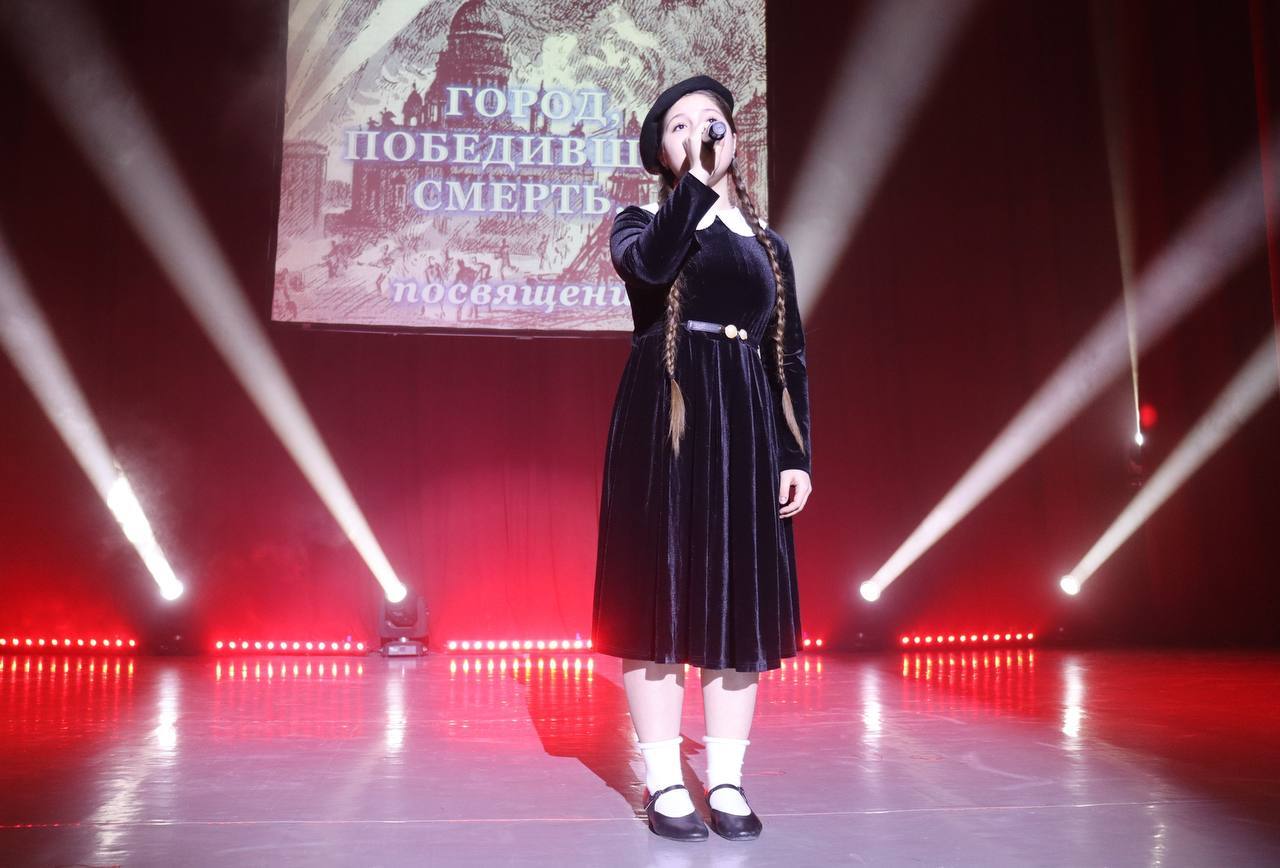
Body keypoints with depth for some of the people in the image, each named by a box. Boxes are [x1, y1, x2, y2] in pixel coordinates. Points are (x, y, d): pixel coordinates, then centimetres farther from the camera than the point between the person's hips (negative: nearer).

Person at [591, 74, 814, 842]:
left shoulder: (768, 244, 16)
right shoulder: (641, 222, 8)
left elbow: (792, 356, 12)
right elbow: (652, 264, -18)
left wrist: (798, 454, 4)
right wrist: (697, 177, -15)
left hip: (747, 431, 3)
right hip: (664, 424, -2)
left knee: (741, 600, 2)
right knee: (659, 595, -3)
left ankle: (727, 783, 13)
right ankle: (665, 784, 8)